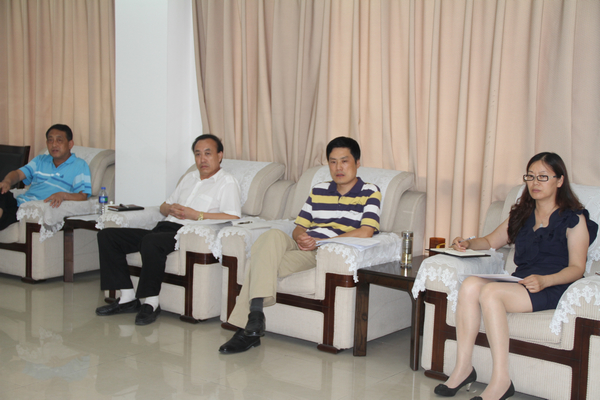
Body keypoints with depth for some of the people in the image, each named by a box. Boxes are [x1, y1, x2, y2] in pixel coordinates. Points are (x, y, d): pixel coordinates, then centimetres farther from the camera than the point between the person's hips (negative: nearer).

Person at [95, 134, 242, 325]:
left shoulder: (227, 182, 4)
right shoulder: (189, 177, 29)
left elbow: (232, 217, -11)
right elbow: (163, 206, 31)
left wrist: (197, 215, -14)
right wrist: (170, 209, 6)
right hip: (165, 227, 8)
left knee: (151, 241, -39)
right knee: (107, 235, -5)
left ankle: (151, 303, -25)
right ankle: (128, 298, -7)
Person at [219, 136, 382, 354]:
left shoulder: (370, 192, 5)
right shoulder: (318, 191, 23)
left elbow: (365, 232, -10)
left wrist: (321, 241, -14)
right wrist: (301, 237, -6)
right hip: (301, 247, 5)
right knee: (274, 235, -30)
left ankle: (248, 328, -24)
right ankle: (255, 311, -34)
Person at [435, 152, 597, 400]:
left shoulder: (574, 219, 5)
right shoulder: (522, 214, 24)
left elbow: (577, 268, -4)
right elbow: (491, 241, 30)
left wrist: (544, 280, -22)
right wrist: (468, 244, 7)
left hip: (552, 288, -6)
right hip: (518, 284, 6)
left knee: (490, 292, -33)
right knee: (470, 284, -26)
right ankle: (463, 368, -25)